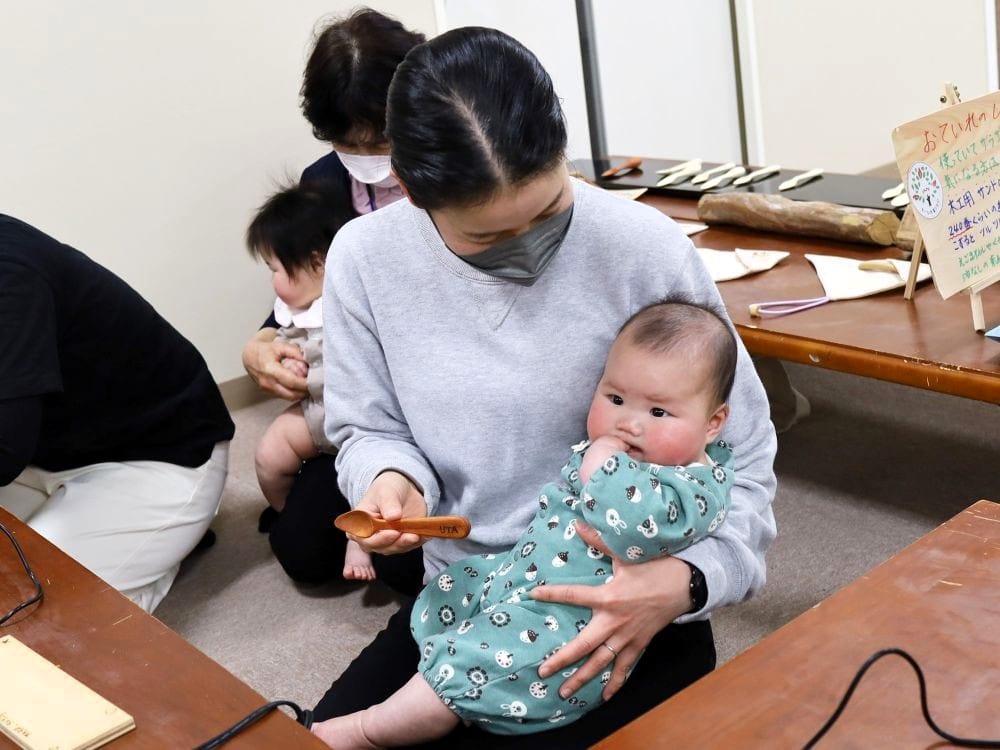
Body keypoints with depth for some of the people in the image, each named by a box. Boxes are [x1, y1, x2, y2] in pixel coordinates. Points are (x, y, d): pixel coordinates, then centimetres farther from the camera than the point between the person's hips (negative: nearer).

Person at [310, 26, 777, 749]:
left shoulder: (647, 249, -17)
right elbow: (370, 428, 5)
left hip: (625, 610, -3)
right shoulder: (365, 258, -9)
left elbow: (744, 462, -9)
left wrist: (686, 582, -27)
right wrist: (392, 479, -18)